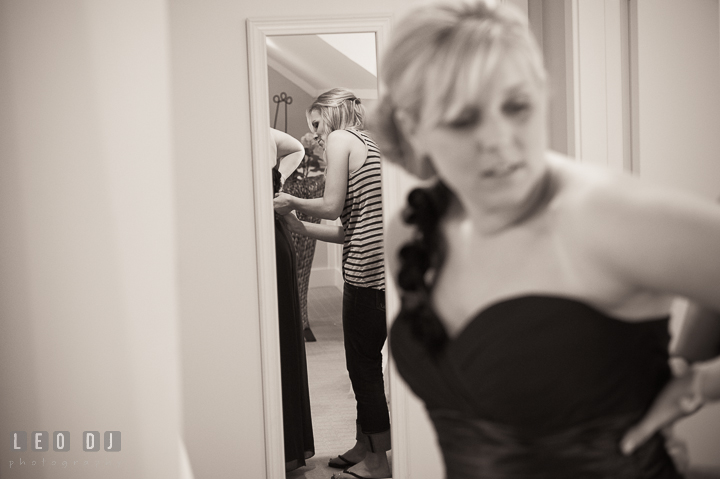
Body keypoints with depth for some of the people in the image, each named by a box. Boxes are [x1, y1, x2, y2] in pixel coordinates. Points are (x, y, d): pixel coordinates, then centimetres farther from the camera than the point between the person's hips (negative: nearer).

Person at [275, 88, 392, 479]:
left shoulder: (340, 138, -2)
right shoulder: (368, 145, 23)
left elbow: (332, 206, -12)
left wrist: (292, 202, 5)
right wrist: (300, 227, 18)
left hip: (367, 268, -9)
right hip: (381, 266, 9)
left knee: (363, 363, 1)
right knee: (364, 360, 17)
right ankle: (364, 447, 28)